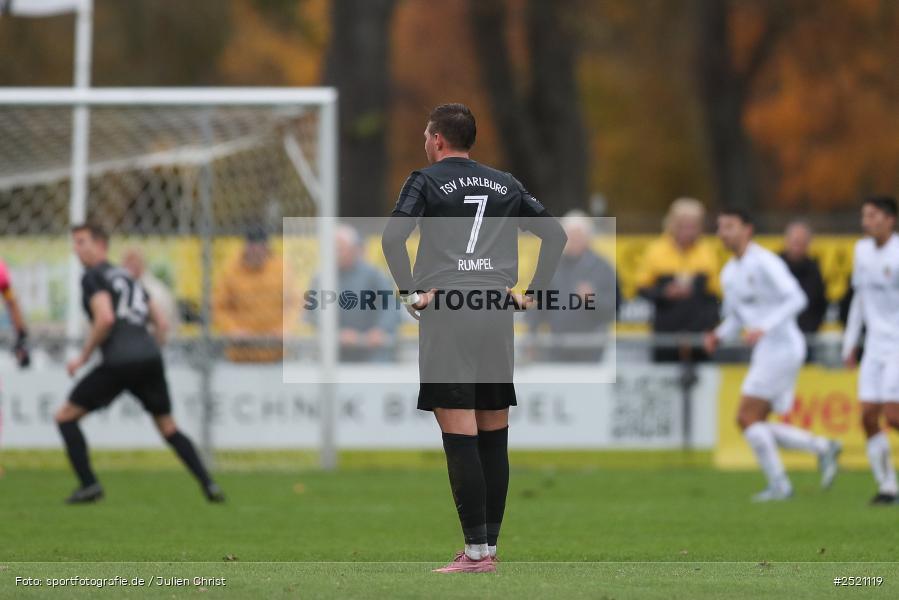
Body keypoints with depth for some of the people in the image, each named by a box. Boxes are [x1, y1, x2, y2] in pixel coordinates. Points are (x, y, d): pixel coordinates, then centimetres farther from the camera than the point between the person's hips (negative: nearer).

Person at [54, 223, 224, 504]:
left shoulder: (93, 277, 2)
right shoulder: (126, 277, 25)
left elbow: (105, 318, -14)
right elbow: (161, 322, 24)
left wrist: (83, 356, -5)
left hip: (118, 363, -7)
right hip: (150, 359, 7)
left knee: (65, 416, 6)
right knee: (168, 428, 17)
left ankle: (89, 484, -3)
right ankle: (209, 485, 4)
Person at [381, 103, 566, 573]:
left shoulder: (427, 181, 1)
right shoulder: (505, 184, 16)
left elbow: (393, 237, -13)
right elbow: (554, 232, 15)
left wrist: (411, 292, -7)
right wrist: (533, 292, 14)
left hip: (445, 311, -5)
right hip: (497, 312, 5)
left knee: (460, 438, -7)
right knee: (493, 438, 9)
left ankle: (476, 551, -11)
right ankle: (489, 545, 11)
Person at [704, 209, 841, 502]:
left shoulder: (765, 262, -12)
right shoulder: (729, 273, 15)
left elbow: (796, 299, -21)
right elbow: (735, 317, 25)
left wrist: (764, 328, -28)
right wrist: (719, 335, 4)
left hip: (782, 347, -9)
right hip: (766, 353, 9)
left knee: (747, 417, -12)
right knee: (753, 424, 6)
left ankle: (778, 485, -5)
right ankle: (823, 448, 11)